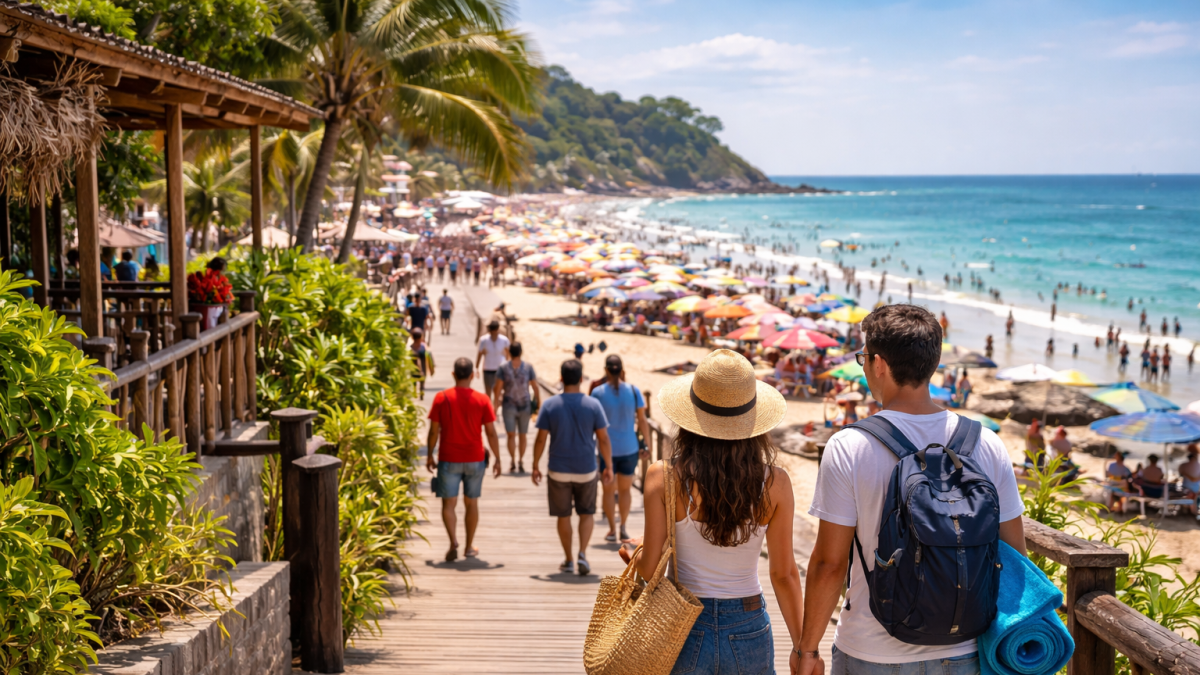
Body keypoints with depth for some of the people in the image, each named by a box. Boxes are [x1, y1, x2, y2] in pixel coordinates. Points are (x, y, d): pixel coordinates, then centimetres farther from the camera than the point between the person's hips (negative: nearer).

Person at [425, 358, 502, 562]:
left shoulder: (442, 398, -6)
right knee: (472, 503, 14)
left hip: (449, 459, -1)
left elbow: (434, 431, -4)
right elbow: (491, 433, -5)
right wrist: (497, 459, 4)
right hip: (475, 459, 1)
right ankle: (469, 546, 23)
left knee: (448, 503, 3)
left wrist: (430, 455, 9)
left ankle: (453, 542, -17)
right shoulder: (482, 400, -5)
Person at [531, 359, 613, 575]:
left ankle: (568, 561, 19)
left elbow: (541, 439, -6)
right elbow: (603, 439, -5)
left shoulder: (550, 405, -7)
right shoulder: (593, 405, -7)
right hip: (586, 470, 0)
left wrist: (535, 466, 5)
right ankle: (582, 554, -2)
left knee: (563, 516, 12)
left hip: (558, 470, 0)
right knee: (586, 513, 15)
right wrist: (609, 467, 5)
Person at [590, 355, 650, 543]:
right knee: (625, 489, 17)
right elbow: (642, 421, -3)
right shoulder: (633, 391, -6)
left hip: (607, 448, -1)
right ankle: (623, 528, 16)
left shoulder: (597, 393, -9)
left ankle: (612, 530, 15)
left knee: (609, 489, 13)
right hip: (629, 448, 1)